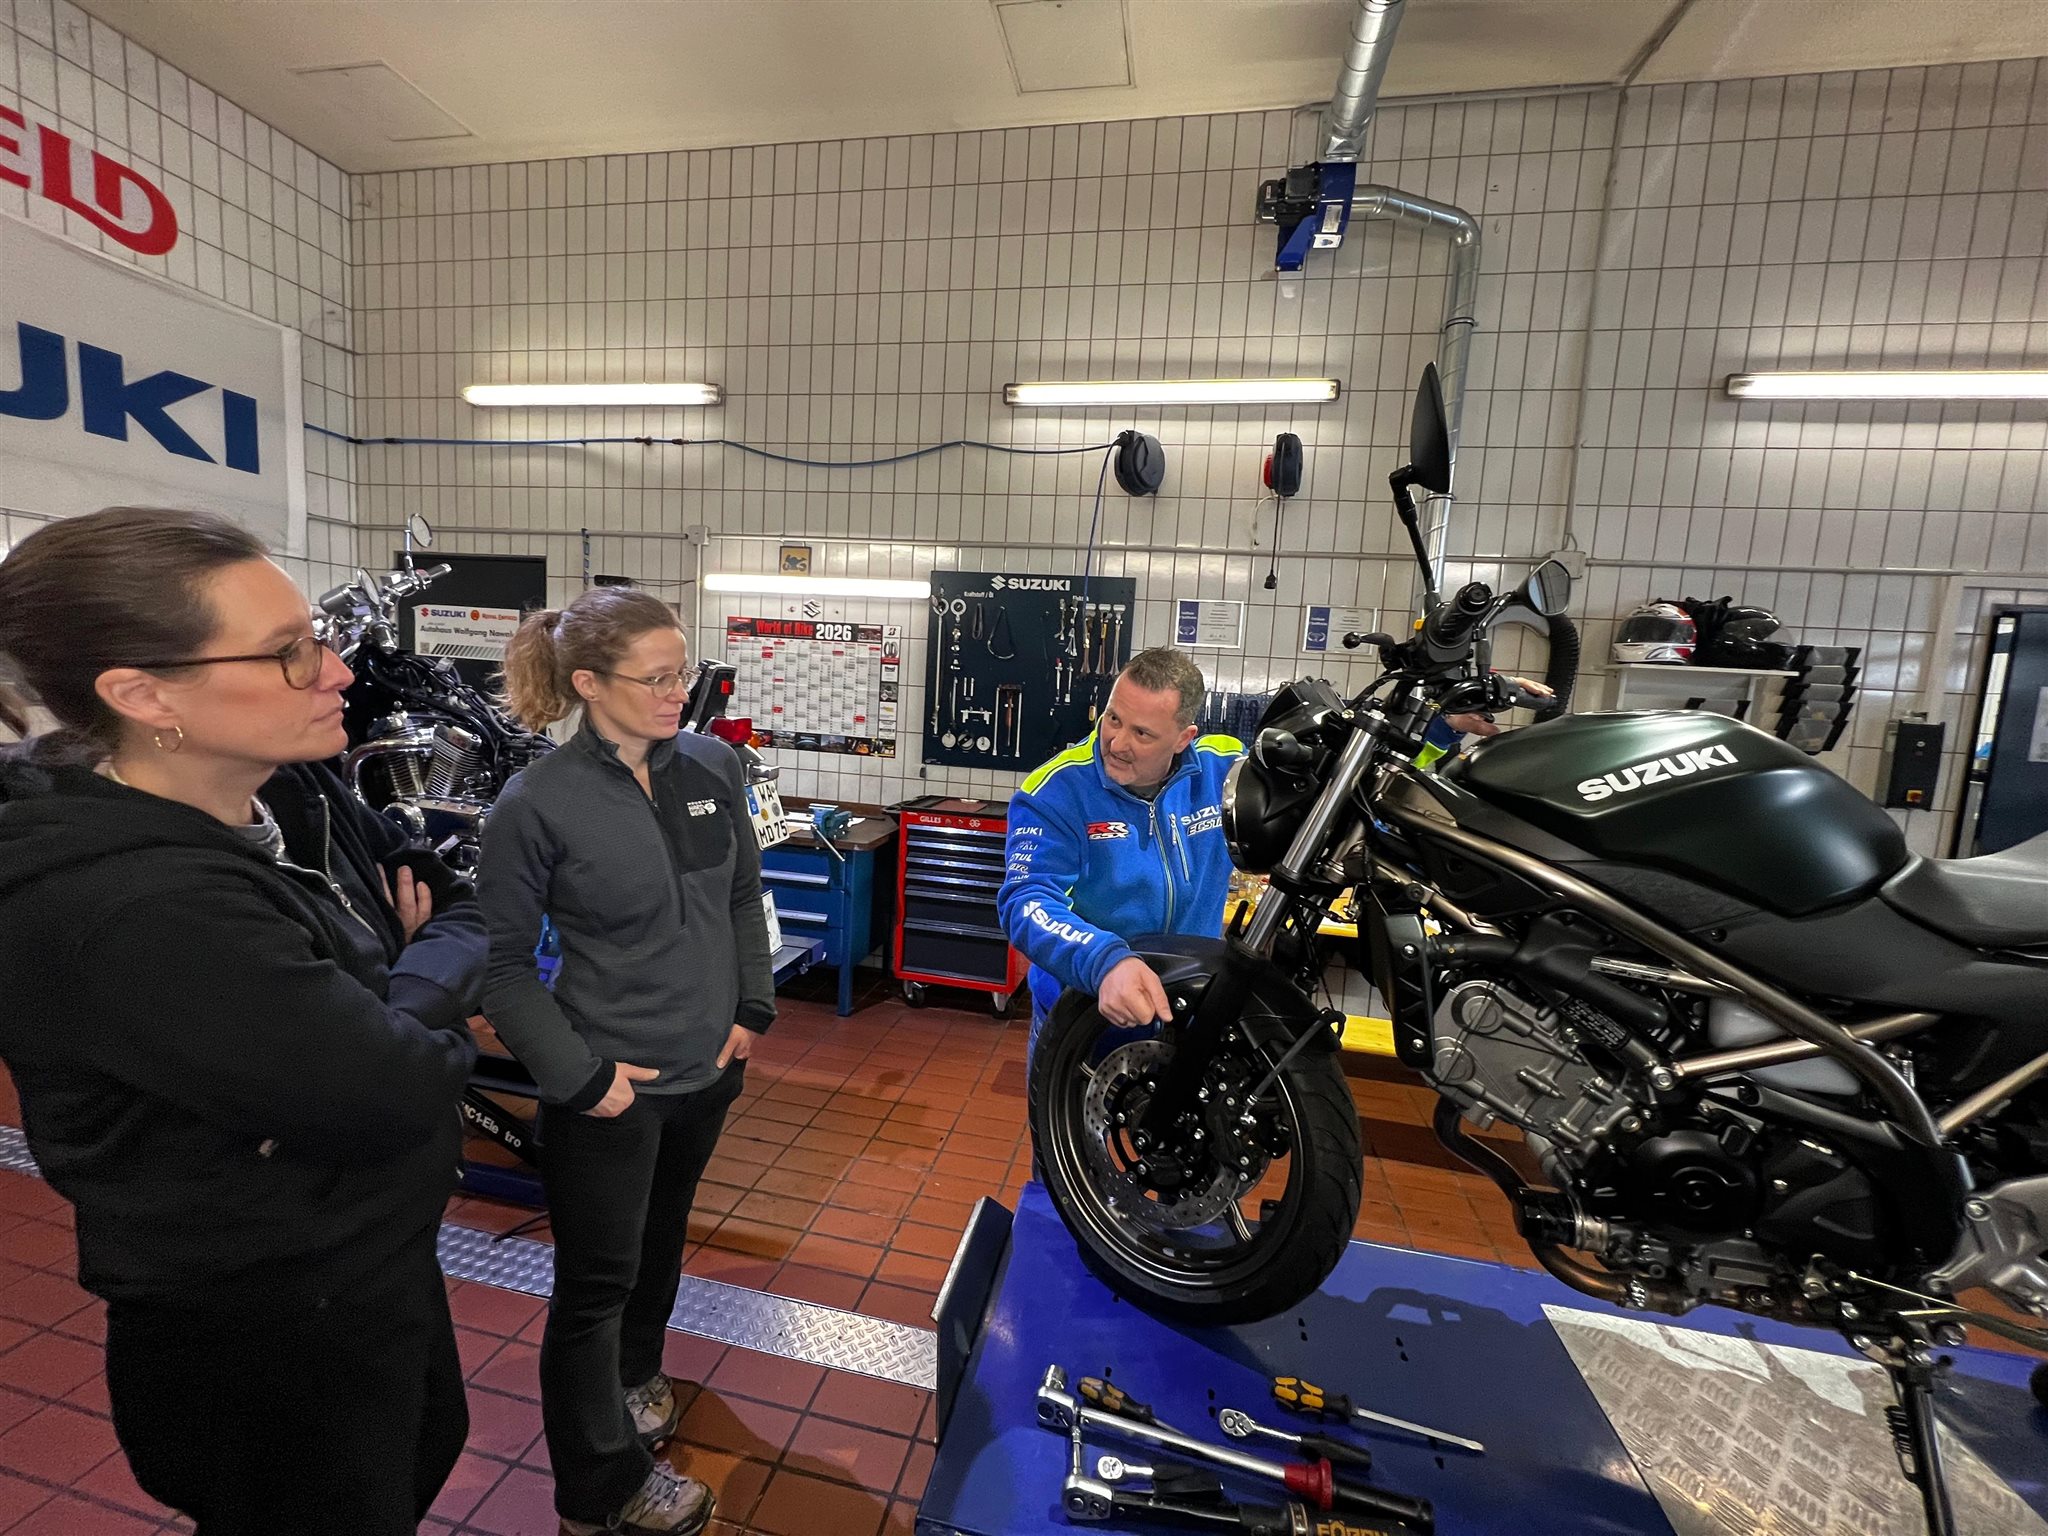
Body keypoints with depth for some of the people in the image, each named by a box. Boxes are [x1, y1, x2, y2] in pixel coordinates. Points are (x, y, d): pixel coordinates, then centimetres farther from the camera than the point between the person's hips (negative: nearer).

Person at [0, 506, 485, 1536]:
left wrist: (422, 981, -16)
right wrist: (433, 976, -14)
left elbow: (468, 909, 4)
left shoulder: (292, 792, -7)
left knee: (432, 1448, 31)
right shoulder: (125, 913, -34)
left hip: (381, 1257, 8)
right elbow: (396, 1093, -33)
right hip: (270, 1342, -7)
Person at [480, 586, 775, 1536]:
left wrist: (751, 1011, 2)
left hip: (707, 1068, 5)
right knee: (596, 1282, 13)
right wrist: (580, 1075, -15)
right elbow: (500, 959, -11)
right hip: (610, 1085, -5)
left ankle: (633, 1376, 56)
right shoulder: (538, 803, -18)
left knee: (660, 1241, 27)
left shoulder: (712, 766, -6)